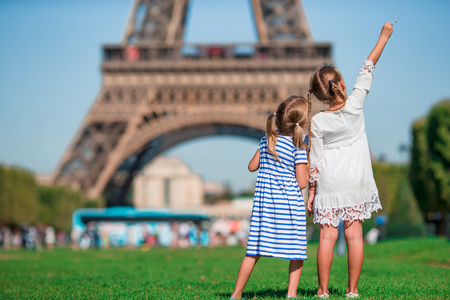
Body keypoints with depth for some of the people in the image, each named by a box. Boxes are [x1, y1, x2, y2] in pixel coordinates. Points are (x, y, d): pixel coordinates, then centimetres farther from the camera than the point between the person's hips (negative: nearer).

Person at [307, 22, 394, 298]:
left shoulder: (318, 122, -9)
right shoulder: (355, 105, -8)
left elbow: (315, 160, -7)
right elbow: (368, 70, 1)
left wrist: (311, 190, 2)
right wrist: (384, 37, 10)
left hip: (329, 185, -1)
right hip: (356, 182, 1)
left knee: (328, 236, 0)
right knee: (354, 235, 4)